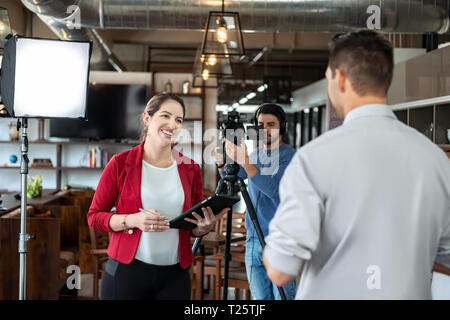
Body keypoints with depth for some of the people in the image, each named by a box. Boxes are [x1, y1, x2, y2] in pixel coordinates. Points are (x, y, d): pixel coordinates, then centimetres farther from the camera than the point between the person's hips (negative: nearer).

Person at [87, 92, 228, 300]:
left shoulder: (190, 169, 7)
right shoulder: (121, 164, -3)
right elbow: (94, 216, -1)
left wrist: (203, 228, -8)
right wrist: (133, 220, -18)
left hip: (175, 276, 3)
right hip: (127, 272, -3)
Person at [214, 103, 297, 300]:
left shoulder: (290, 156, -8)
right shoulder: (255, 155, 12)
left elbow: (273, 189, -23)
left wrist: (244, 160, -31)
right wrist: (222, 164, 1)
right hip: (253, 240, 6)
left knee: (282, 296, -4)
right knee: (260, 297, 10)